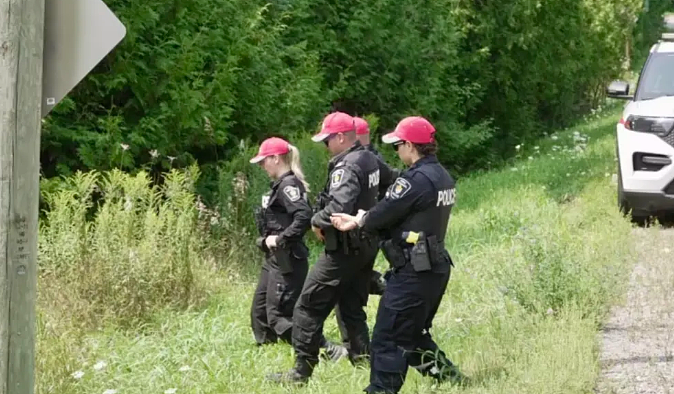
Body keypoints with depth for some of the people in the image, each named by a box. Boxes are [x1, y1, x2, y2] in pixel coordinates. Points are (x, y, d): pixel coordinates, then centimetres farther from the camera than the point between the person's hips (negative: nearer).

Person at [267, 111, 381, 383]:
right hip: (366, 246, 9)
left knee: (309, 307, -3)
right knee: (352, 308, 16)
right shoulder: (370, 159, 9)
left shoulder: (347, 167, -20)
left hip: (344, 249, -9)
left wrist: (317, 221, -15)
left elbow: (339, 207, -33)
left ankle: (302, 371, -1)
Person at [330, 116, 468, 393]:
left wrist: (359, 220, 8)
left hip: (413, 273, -10)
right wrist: (357, 222, 15)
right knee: (415, 337, 22)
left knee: (388, 340, -5)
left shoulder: (416, 180, -19)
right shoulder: (442, 177, 11)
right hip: (436, 269, 10)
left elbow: (383, 214, -14)